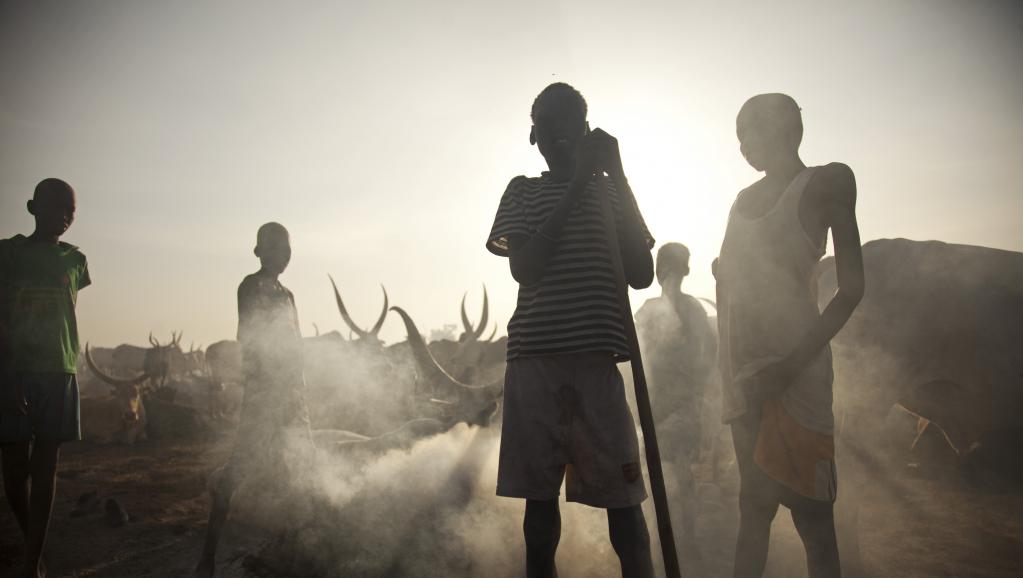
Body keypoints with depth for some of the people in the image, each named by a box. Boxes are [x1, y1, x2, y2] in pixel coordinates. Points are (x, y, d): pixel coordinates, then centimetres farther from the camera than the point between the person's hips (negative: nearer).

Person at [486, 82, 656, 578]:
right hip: (534, 357, 0)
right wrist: (577, 185, -8)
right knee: (539, 493, 6)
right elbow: (523, 268, -4)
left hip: (598, 356, 0)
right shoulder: (523, 191, 13)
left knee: (621, 495, -2)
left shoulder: (612, 192, 15)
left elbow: (641, 275, 2)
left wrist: (617, 175, -1)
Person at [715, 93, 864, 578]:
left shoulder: (828, 181, 2)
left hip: (793, 361, -6)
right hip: (743, 366, 6)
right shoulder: (745, 199, 18)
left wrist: (794, 362, -17)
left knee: (810, 508, -6)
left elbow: (852, 287, -6)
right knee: (755, 501, 10)